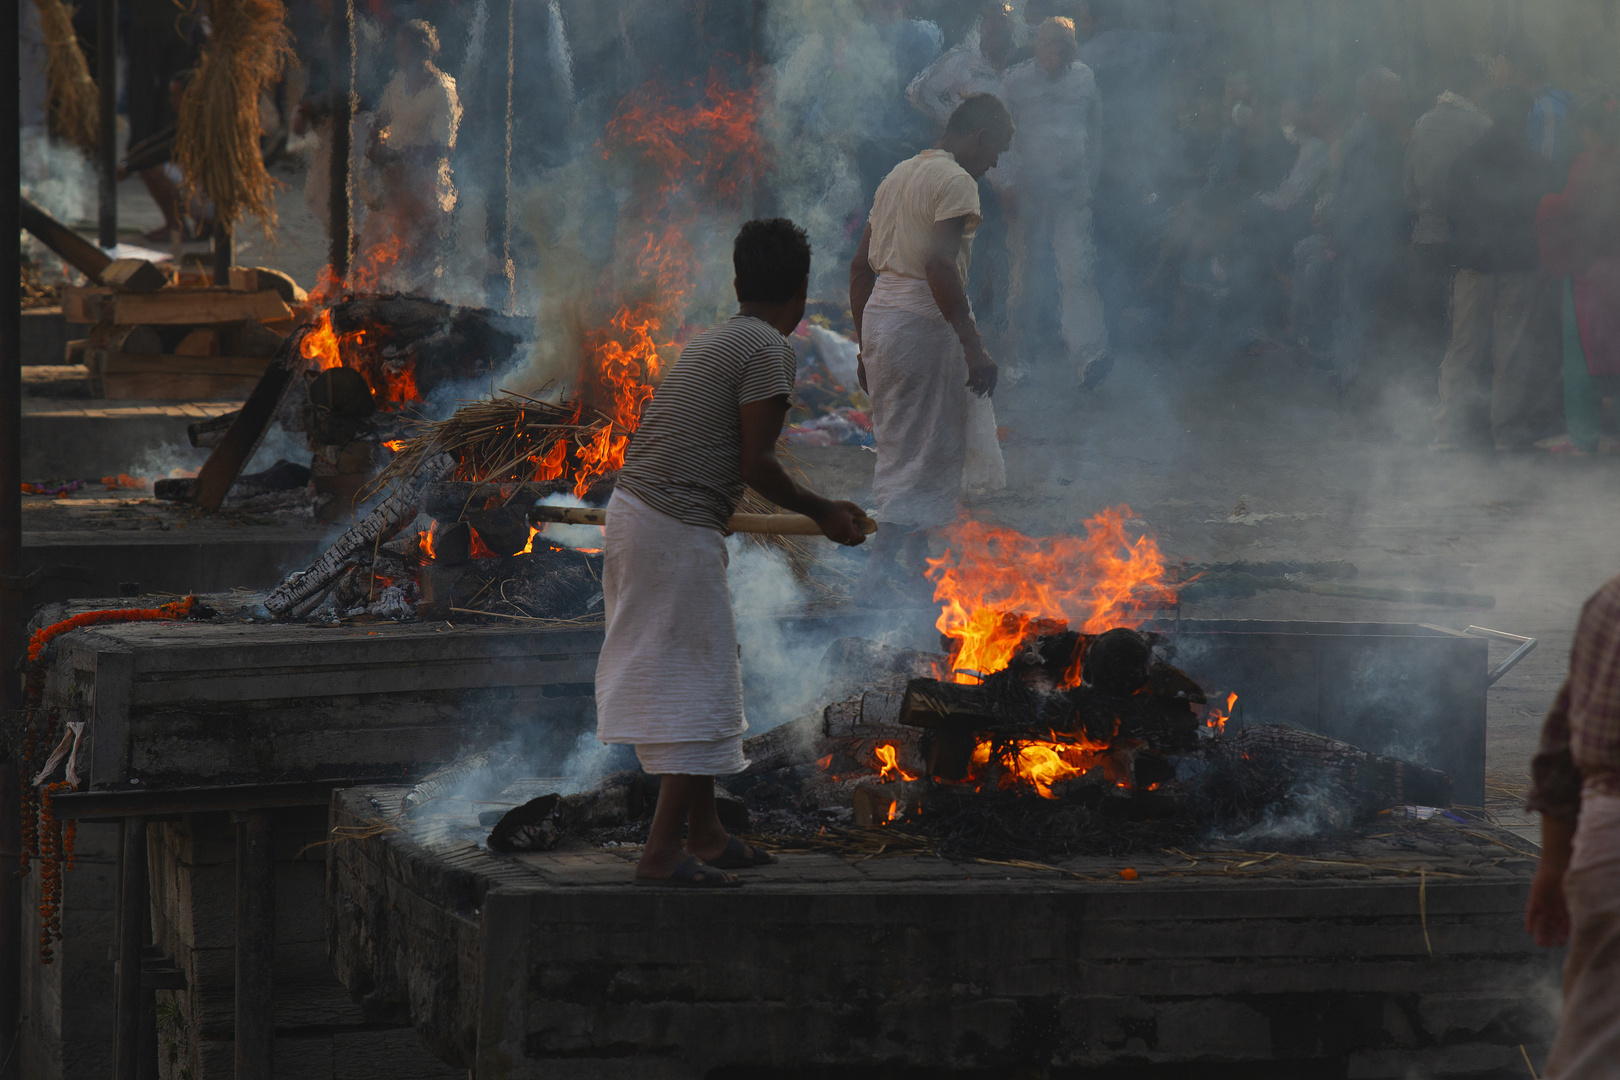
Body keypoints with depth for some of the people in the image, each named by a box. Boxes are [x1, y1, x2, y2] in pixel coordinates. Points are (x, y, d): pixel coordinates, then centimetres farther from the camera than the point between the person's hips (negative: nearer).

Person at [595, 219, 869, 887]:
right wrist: (823, 513, 0)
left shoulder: (712, 341, 18)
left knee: (676, 684, 17)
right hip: (678, 528, -9)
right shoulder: (768, 349, -9)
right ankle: (662, 856, -7)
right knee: (698, 688, -4)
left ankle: (704, 836, 26)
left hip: (632, 507, 9)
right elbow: (754, 464, -13)